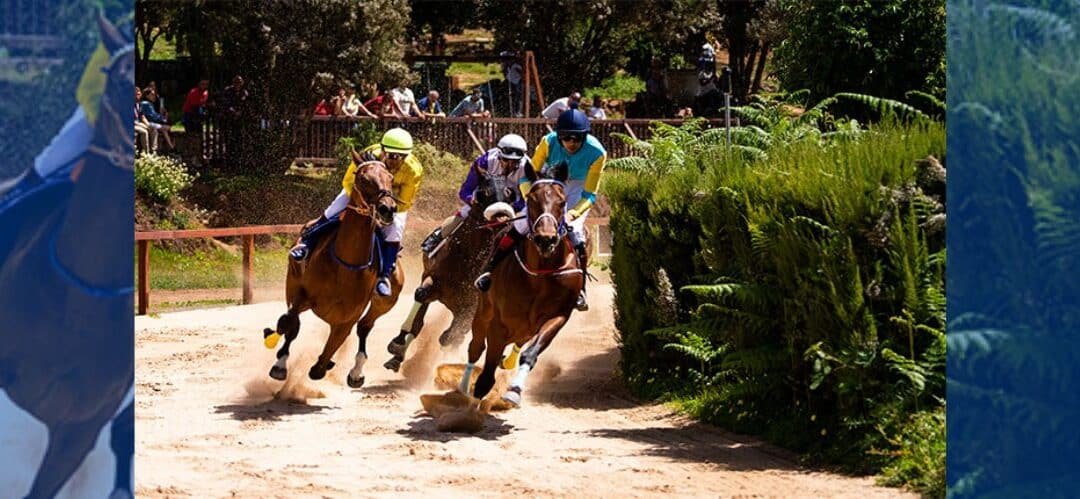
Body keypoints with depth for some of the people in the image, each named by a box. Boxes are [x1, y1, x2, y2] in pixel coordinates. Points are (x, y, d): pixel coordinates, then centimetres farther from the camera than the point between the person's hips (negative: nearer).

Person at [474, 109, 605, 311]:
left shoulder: (597, 153, -31)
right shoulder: (549, 142, -28)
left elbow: (589, 194, -25)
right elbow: (528, 176, -20)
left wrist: (574, 213, -42)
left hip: (578, 190, -1)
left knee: (575, 230, -20)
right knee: (522, 223, -12)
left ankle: (580, 289, -5)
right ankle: (489, 270, -1)